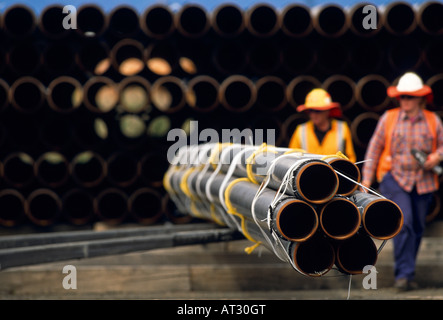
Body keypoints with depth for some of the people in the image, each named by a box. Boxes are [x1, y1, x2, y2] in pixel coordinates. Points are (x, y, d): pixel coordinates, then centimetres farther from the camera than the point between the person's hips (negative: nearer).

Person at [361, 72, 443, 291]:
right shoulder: (388, 118, 3)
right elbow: (374, 148, 6)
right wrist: (367, 177, 2)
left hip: (423, 181, 3)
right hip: (394, 178, -3)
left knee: (417, 228, 5)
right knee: (404, 223, -18)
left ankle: (405, 274, 19)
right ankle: (404, 275, -16)